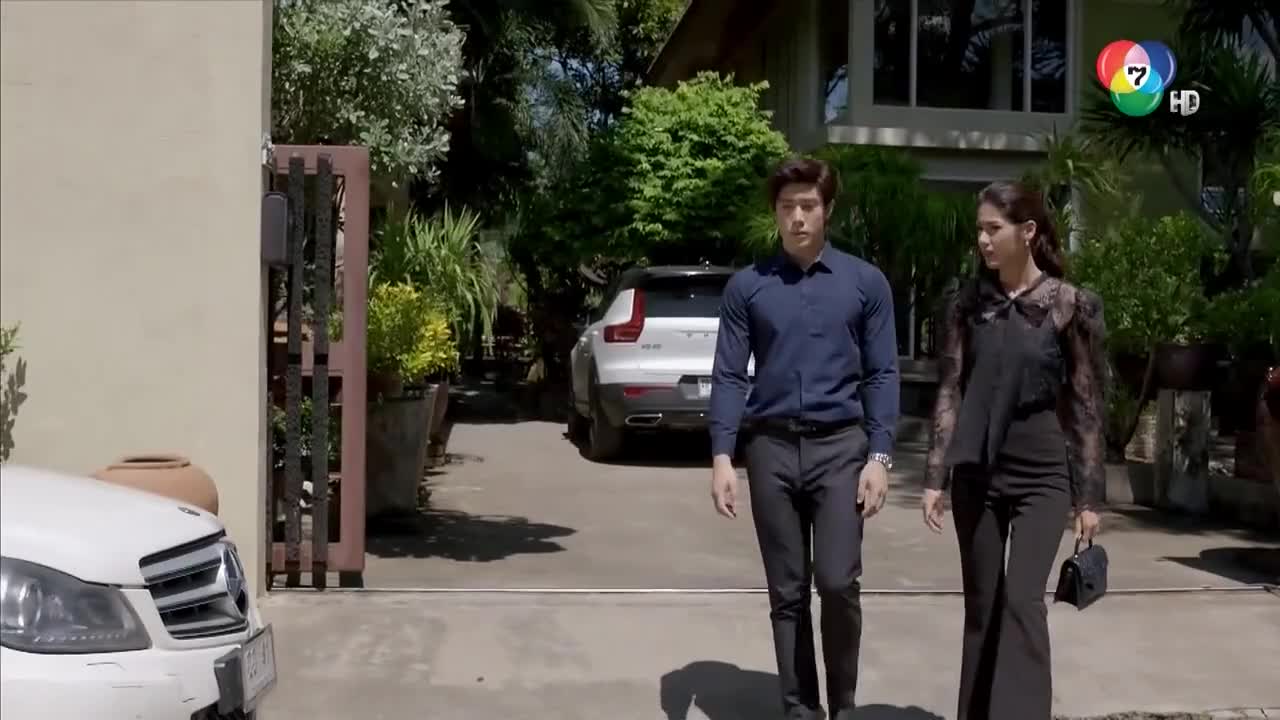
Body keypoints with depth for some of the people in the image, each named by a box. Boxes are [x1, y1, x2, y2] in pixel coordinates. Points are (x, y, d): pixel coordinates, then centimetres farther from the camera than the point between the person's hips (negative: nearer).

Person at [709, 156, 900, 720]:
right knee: (786, 592, 7)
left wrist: (879, 456, -6)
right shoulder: (747, 287, 5)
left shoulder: (865, 283, 4)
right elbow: (728, 376, 3)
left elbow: (882, 375, 3)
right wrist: (722, 457, -7)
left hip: (840, 446, -1)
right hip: (770, 448, 1)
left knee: (838, 581, -11)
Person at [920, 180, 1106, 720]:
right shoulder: (969, 302, 3)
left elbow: (1086, 406, -2)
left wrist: (1088, 495, -2)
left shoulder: (1071, 305, -5)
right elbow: (950, 392, 4)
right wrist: (935, 476, -1)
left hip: (1042, 474, -3)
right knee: (981, 606, 9)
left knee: (1022, 601, -13)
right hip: (975, 473, 3)